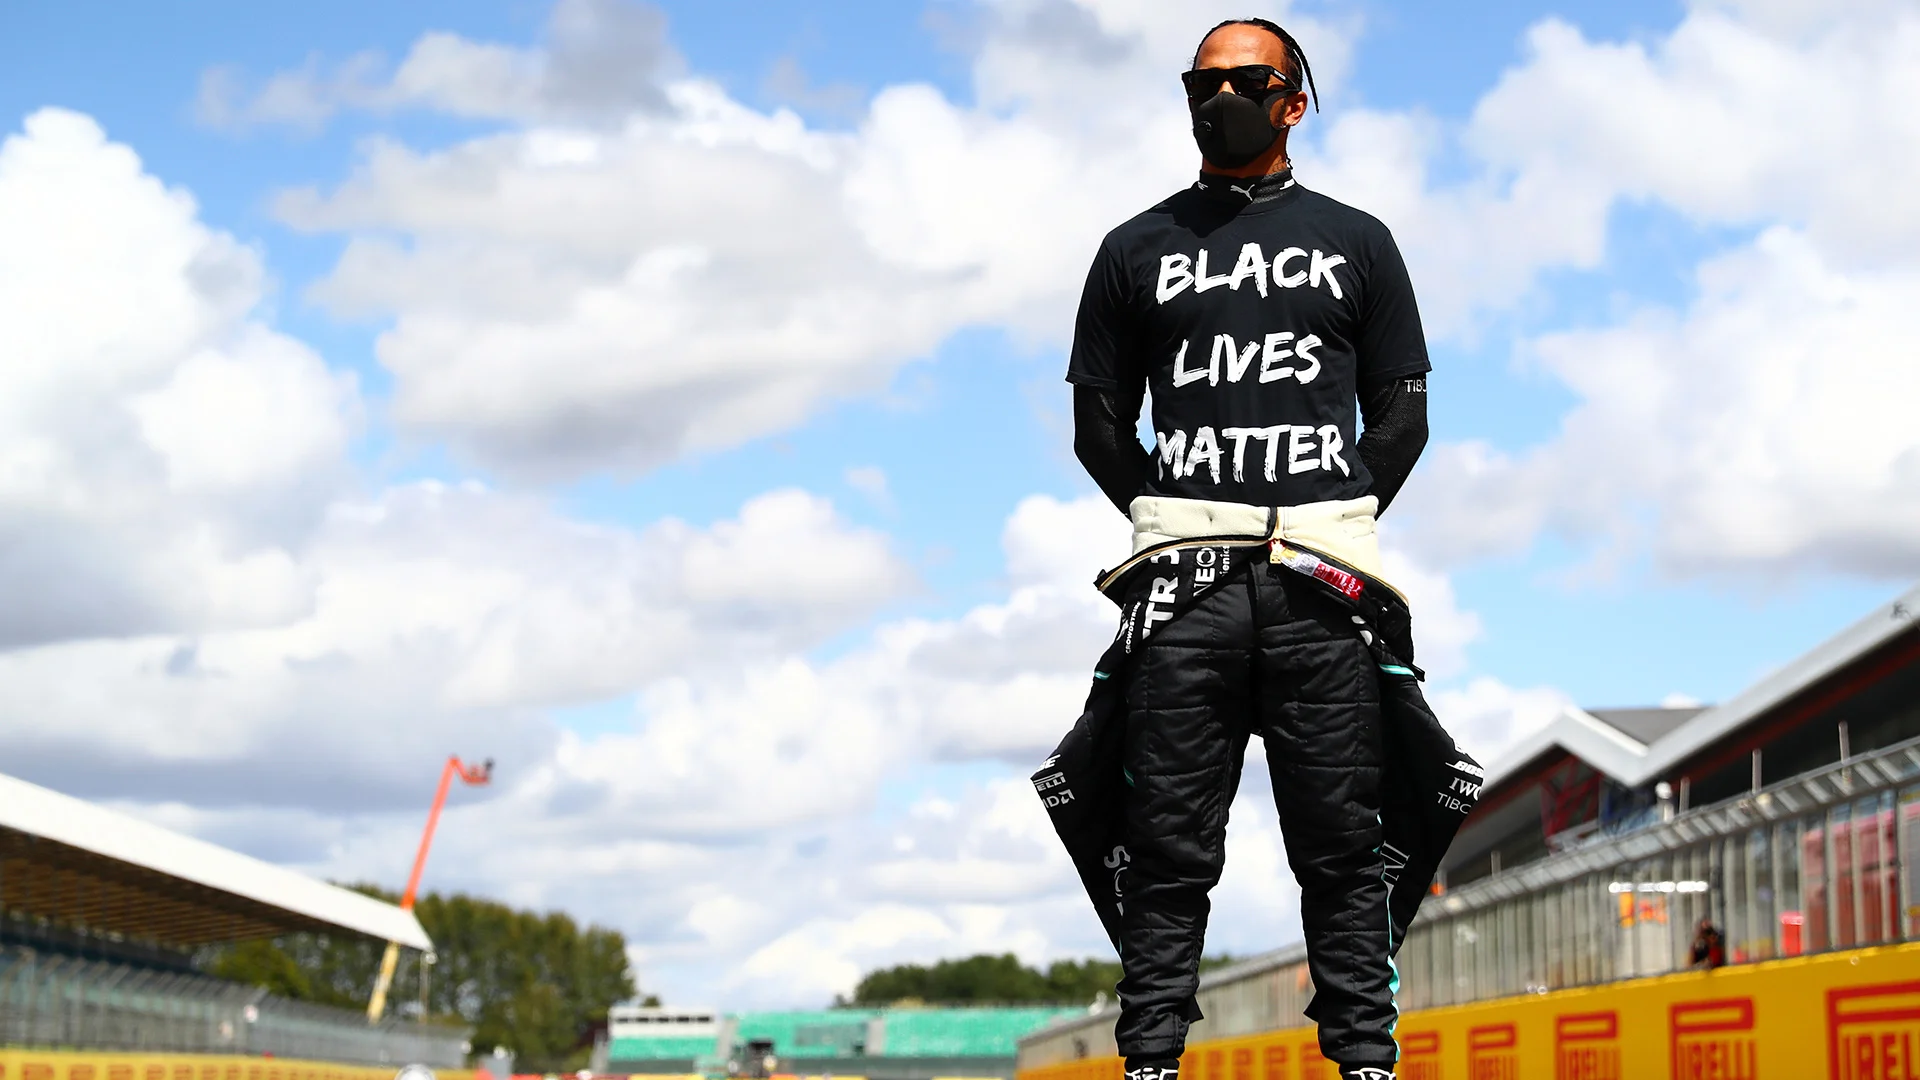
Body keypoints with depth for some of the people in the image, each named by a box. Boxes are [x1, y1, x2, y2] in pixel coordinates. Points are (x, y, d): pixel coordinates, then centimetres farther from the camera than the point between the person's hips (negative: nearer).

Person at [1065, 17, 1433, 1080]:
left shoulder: (1356, 243, 17)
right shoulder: (1138, 250, 17)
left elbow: (1402, 413, 14)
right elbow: (1099, 424, 16)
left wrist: (1336, 524, 3)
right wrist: (1173, 527, 4)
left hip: (1320, 588, 0)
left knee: (1342, 847, -2)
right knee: (1169, 844, -3)